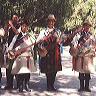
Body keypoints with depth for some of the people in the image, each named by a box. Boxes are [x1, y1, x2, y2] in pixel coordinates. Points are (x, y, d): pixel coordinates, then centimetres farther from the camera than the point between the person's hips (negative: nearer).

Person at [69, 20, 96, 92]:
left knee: (88, 72, 4)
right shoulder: (79, 34, 2)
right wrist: (73, 46, -31)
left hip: (89, 56, 2)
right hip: (80, 56, -2)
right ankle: (81, 87, 14)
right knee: (81, 72, 3)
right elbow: (74, 41, -14)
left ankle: (87, 87, 15)